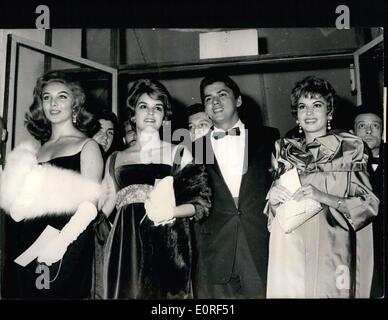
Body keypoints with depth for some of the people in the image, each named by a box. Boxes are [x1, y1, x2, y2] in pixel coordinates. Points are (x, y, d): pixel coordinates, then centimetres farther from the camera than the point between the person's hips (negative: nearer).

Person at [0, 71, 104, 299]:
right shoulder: (35, 150, 16)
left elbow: (90, 204, -10)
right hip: (27, 242, 5)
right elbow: (23, 201, 19)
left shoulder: (87, 145, 1)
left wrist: (61, 241, -22)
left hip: (67, 245, -5)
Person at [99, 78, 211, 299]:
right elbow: (108, 202, 12)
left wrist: (170, 212, -16)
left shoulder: (179, 154, 4)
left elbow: (200, 203, 0)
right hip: (126, 247, 2)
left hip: (166, 247, -2)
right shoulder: (116, 159, 11)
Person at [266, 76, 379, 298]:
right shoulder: (285, 150, 12)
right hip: (289, 249, 3)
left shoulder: (350, 147, 2)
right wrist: (272, 199, -5)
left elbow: (370, 204, -4)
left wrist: (325, 197, -18)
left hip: (331, 246, -2)